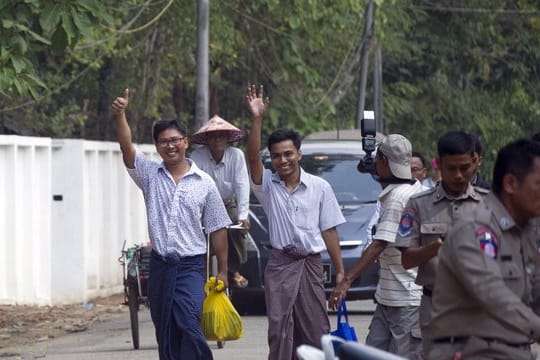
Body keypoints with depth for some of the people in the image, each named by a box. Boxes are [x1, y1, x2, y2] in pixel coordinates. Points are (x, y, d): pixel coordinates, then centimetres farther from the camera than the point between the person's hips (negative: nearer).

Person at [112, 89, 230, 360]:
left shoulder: (204, 183, 3)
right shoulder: (150, 175, 6)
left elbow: (218, 228, 6)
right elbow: (127, 148, -11)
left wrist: (222, 270, 4)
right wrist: (120, 115, -27)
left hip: (191, 266, -3)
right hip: (160, 266, 3)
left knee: (189, 327, -19)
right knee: (165, 334, 7)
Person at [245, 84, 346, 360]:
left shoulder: (319, 188, 3)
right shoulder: (268, 185, 2)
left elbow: (329, 231, 4)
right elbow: (253, 158, -15)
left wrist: (340, 271, 2)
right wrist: (257, 120, -27)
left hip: (311, 264, 1)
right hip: (280, 264, -1)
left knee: (315, 330, 3)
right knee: (279, 332, -5)